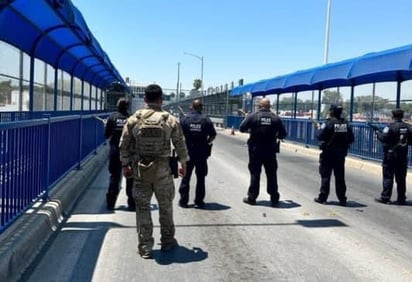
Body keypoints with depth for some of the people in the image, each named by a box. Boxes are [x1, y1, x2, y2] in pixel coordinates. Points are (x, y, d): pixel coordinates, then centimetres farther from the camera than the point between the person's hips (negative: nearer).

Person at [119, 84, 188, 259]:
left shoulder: (133, 119, -2)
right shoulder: (170, 120, -4)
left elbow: (124, 145, 0)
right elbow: (180, 145, 1)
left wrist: (126, 164, 11)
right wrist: (183, 164, 14)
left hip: (140, 169, 1)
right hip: (163, 169, 0)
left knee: (142, 207, 8)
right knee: (165, 206, 15)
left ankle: (145, 247, 12)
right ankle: (167, 241, 27)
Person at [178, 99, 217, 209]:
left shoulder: (184, 119, -5)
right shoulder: (206, 120, -4)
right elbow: (213, 135, -2)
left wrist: (184, 144, 9)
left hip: (187, 152, 0)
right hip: (202, 153, 0)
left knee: (186, 176, 10)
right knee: (200, 177, 9)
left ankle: (183, 200, 12)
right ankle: (199, 202, 12)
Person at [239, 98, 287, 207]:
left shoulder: (252, 116, -5)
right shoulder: (276, 118, 0)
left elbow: (241, 128, -2)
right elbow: (283, 134, 3)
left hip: (255, 150, -1)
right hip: (270, 151, 1)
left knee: (255, 173, 8)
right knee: (272, 175, 9)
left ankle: (252, 197, 12)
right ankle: (274, 198, 13)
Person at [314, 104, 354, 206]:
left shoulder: (329, 123, -13)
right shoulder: (346, 124, 2)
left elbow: (319, 136, -15)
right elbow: (351, 139, 4)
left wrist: (319, 129, 4)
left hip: (328, 153, -4)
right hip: (341, 154, 4)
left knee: (325, 175, 3)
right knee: (340, 177, 10)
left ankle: (322, 197, 6)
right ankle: (342, 199, 12)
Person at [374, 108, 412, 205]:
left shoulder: (390, 126, -11)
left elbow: (383, 138, -17)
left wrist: (378, 133, 1)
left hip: (391, 154, -4)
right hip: (403, 156, 4)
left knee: (388, 177, 1)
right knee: (401, 178, 9)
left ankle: (385, 197, 1)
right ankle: (401, 199, 12)